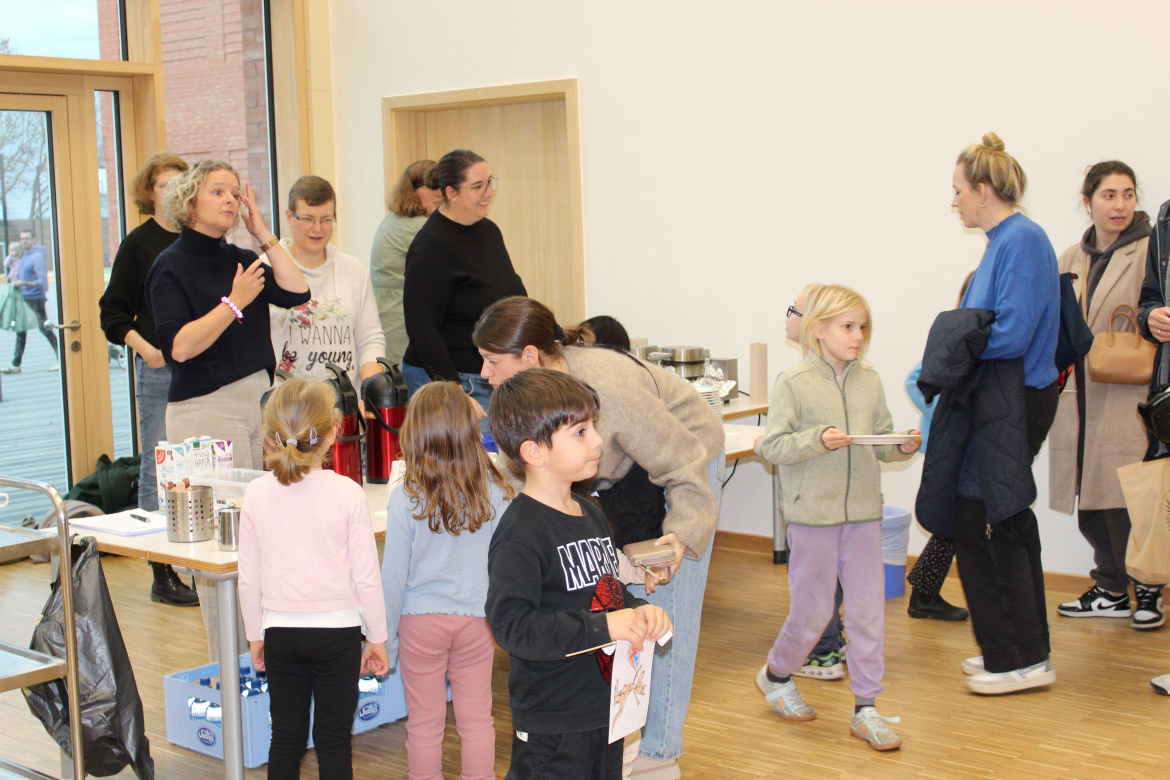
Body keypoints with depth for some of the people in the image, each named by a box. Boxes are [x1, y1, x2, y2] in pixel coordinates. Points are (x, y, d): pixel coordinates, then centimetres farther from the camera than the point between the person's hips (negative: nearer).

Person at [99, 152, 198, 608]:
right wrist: (144, 347, -15)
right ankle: (163, 576, 5)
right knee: (159, 470, -1)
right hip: (159, 370, -4)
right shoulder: (139, 244, 1)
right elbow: (114, 314, 1)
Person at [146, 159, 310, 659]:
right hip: (205, 410, -7)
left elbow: (296, 294, 3)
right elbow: (179, 346, -15)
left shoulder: (236, 258, 14)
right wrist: (233, 304, -16)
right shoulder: (172, 266, -5)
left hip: (258, 401, 7)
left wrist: (264, 234, 2)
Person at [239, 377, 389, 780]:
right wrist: (377, 637, 4)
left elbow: (249, 577, 1)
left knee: (286, 736, 13)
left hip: (280, 630, 2)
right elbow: (365, 576, -8)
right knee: (333, 739, 6)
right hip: (337, 629, -2)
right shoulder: (346, 493, -12)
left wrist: (255, 635, 15)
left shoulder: (256, 494, -5)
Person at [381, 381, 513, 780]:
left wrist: (386, 640, 3)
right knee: (476, 720, 12)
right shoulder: (497, 493, -9)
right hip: (477, 619, 2)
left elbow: (394, 575, -7)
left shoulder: (406, 498, -14)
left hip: (421, 621, -1)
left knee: (425, 723, 11)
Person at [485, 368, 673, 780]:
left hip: (606, 710, 9)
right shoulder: (519, 534, -20)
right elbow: (510, 624, -27)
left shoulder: (592, 515, 10)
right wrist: (601, 627, -28)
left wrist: (639, 610, -1)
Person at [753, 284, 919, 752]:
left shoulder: (869, 382, 7)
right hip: (813, 515, -4)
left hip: (863, 513, 4)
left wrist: (904, 448, -8)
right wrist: (818, 440, -23)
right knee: (813, 611, 6)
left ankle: (865, 709, 15)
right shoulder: (793, 383, -8)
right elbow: (770, 446, -11)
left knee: (868, 611, 4)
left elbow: (880, 444, 12)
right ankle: (775, 675, 33)